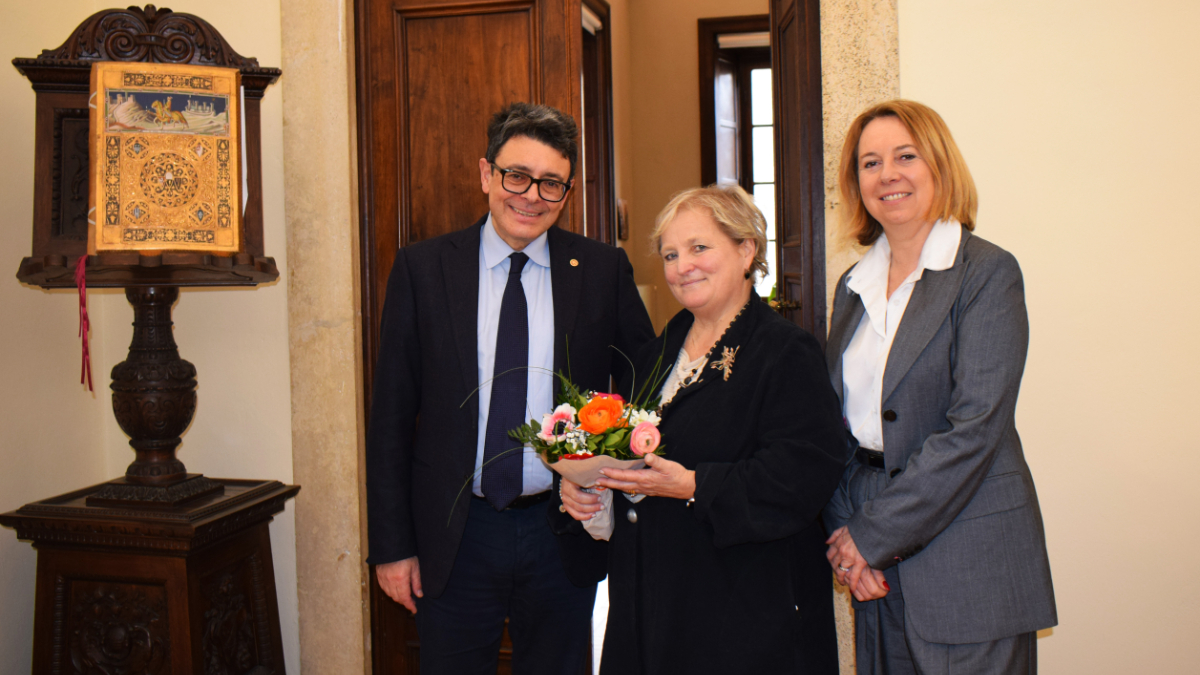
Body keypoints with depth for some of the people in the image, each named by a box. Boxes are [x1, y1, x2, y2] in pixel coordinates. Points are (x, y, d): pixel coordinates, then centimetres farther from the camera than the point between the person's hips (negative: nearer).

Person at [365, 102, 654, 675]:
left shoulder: (604, 271, -1)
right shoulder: (421, 269, -2)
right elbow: (390, 416, 0)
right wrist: (391, 543, -2)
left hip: (564, 539, 1)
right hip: (454, 538, 0)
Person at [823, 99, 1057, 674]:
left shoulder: (988, 272, -9)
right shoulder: (854, 286, 10)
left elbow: (974, 426, -17)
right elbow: (835, 421, 10)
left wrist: (874, 534, -15)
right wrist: (843, 531, -4)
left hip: (966, 558, -5)